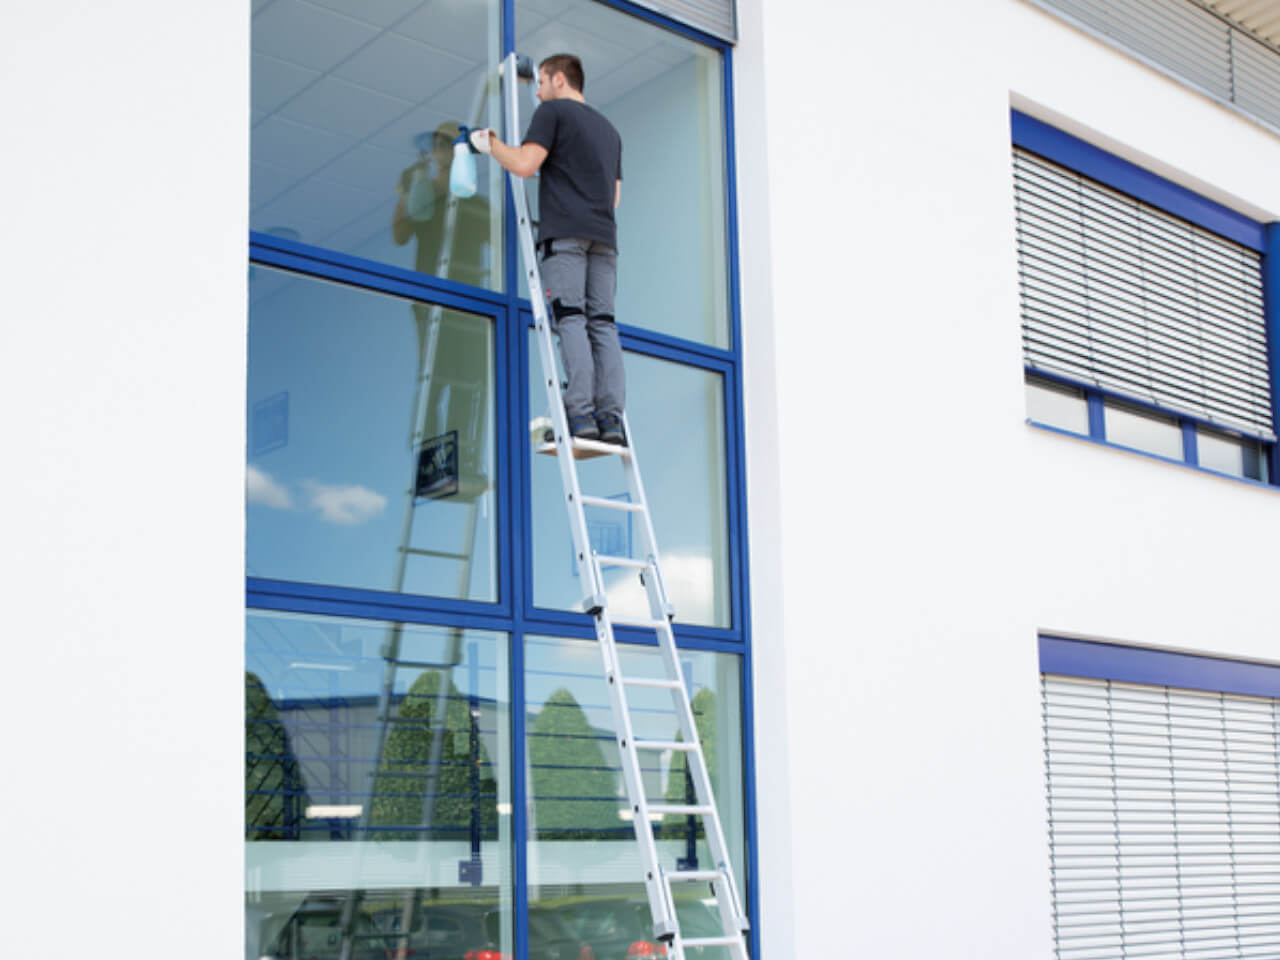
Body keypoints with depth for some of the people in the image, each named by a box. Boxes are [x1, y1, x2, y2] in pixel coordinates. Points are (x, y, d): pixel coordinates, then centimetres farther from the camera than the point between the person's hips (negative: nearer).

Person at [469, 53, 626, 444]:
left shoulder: (553, 111, 6)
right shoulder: (609, 129, 28)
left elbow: (525, 164, -7)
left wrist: (490, 142, 9)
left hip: (565, 232, -6)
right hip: (604, 236, 6)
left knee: (570, 318, -12)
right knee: (602, 322, -1)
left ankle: (580, 413, -21)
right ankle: (611, 416, -10)